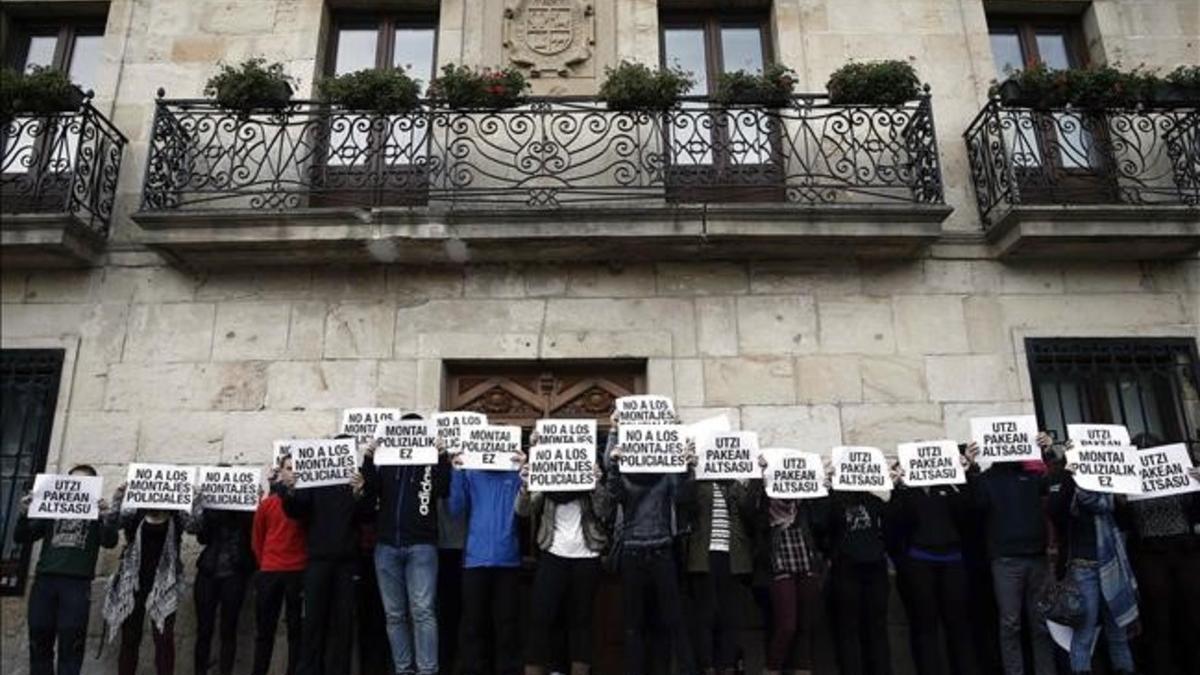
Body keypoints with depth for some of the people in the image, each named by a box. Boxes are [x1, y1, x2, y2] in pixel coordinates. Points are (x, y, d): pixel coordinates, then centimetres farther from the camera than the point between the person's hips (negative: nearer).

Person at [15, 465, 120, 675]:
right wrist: (24, 514, -5)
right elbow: (21, 538, 15)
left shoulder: (96, 512, 11)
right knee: (39, 642, 2)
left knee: (70, 646, -6)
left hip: (77, 583, -3)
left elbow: (110, 541, -1)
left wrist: (108, 519, -22)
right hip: (44, 580, 3)